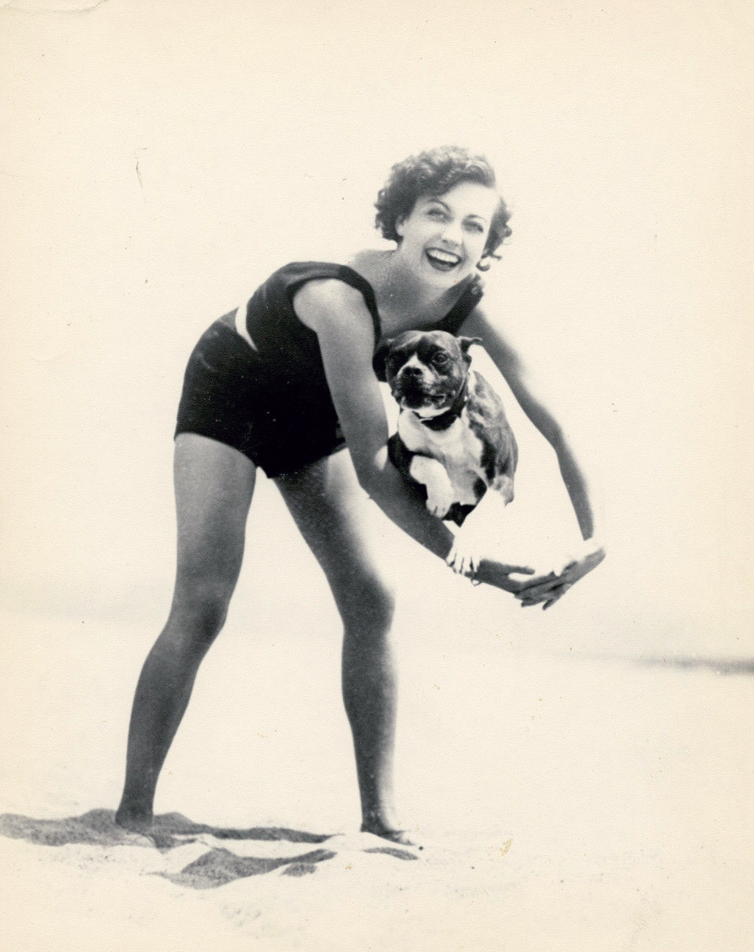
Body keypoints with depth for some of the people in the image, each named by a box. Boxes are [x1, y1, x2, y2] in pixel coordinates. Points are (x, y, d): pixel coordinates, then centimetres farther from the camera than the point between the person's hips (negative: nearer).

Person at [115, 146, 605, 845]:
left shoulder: (466, 312, -20)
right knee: (200, 608, -16)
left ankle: (380, 818, 6)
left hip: (309, 420, 6)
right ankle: (131, 814, -8)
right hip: (229, 395, -6)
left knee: (371, 602, -1)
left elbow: (546, 424, -14)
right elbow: (372, 462, -38)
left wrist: (590, 535, -25)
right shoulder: (343, 297, -39)